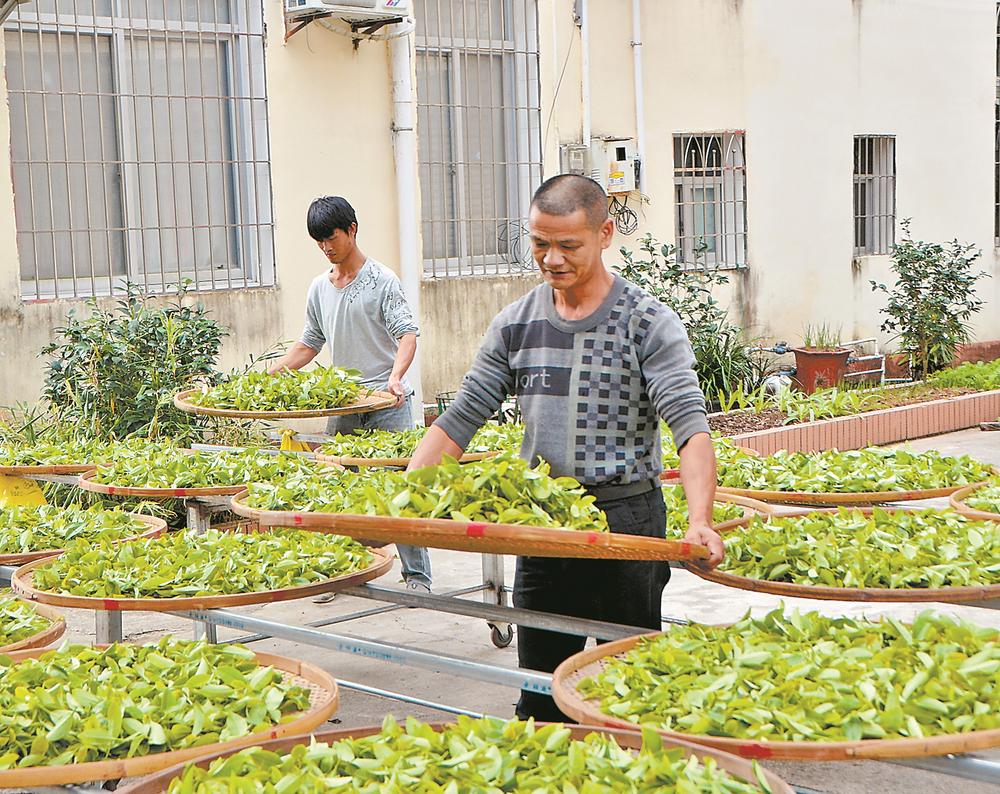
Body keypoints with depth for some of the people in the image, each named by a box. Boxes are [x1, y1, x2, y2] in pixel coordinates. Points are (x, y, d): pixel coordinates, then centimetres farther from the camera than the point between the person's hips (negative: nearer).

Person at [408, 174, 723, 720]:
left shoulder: (648, 322, -7)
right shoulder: (516, 324, 6)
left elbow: (689, 425, -18)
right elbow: (459, 420, 7)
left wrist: (699, 521, -34)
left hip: (628, 517, -4)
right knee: (539, 689, 11)